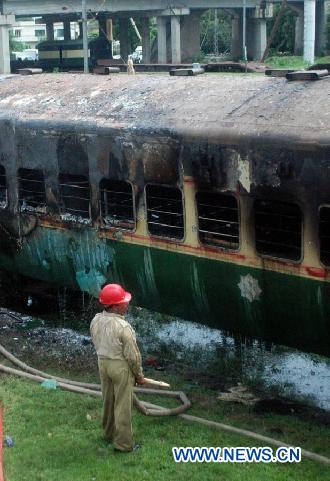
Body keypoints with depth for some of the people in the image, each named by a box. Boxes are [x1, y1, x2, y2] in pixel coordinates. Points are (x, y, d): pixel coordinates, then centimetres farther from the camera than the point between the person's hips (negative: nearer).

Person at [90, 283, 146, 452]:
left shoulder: (95, 321, -6)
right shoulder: (123, 327, -27)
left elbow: (97, 345, 6)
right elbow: (132, 354, -19)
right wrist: (139, 374, -5)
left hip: (103, 363, 7)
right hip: (121, 367, -7)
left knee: (108, 400, 22)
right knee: (122, 405, 5)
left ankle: (109, 433, 39)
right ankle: (123, 443, 14)